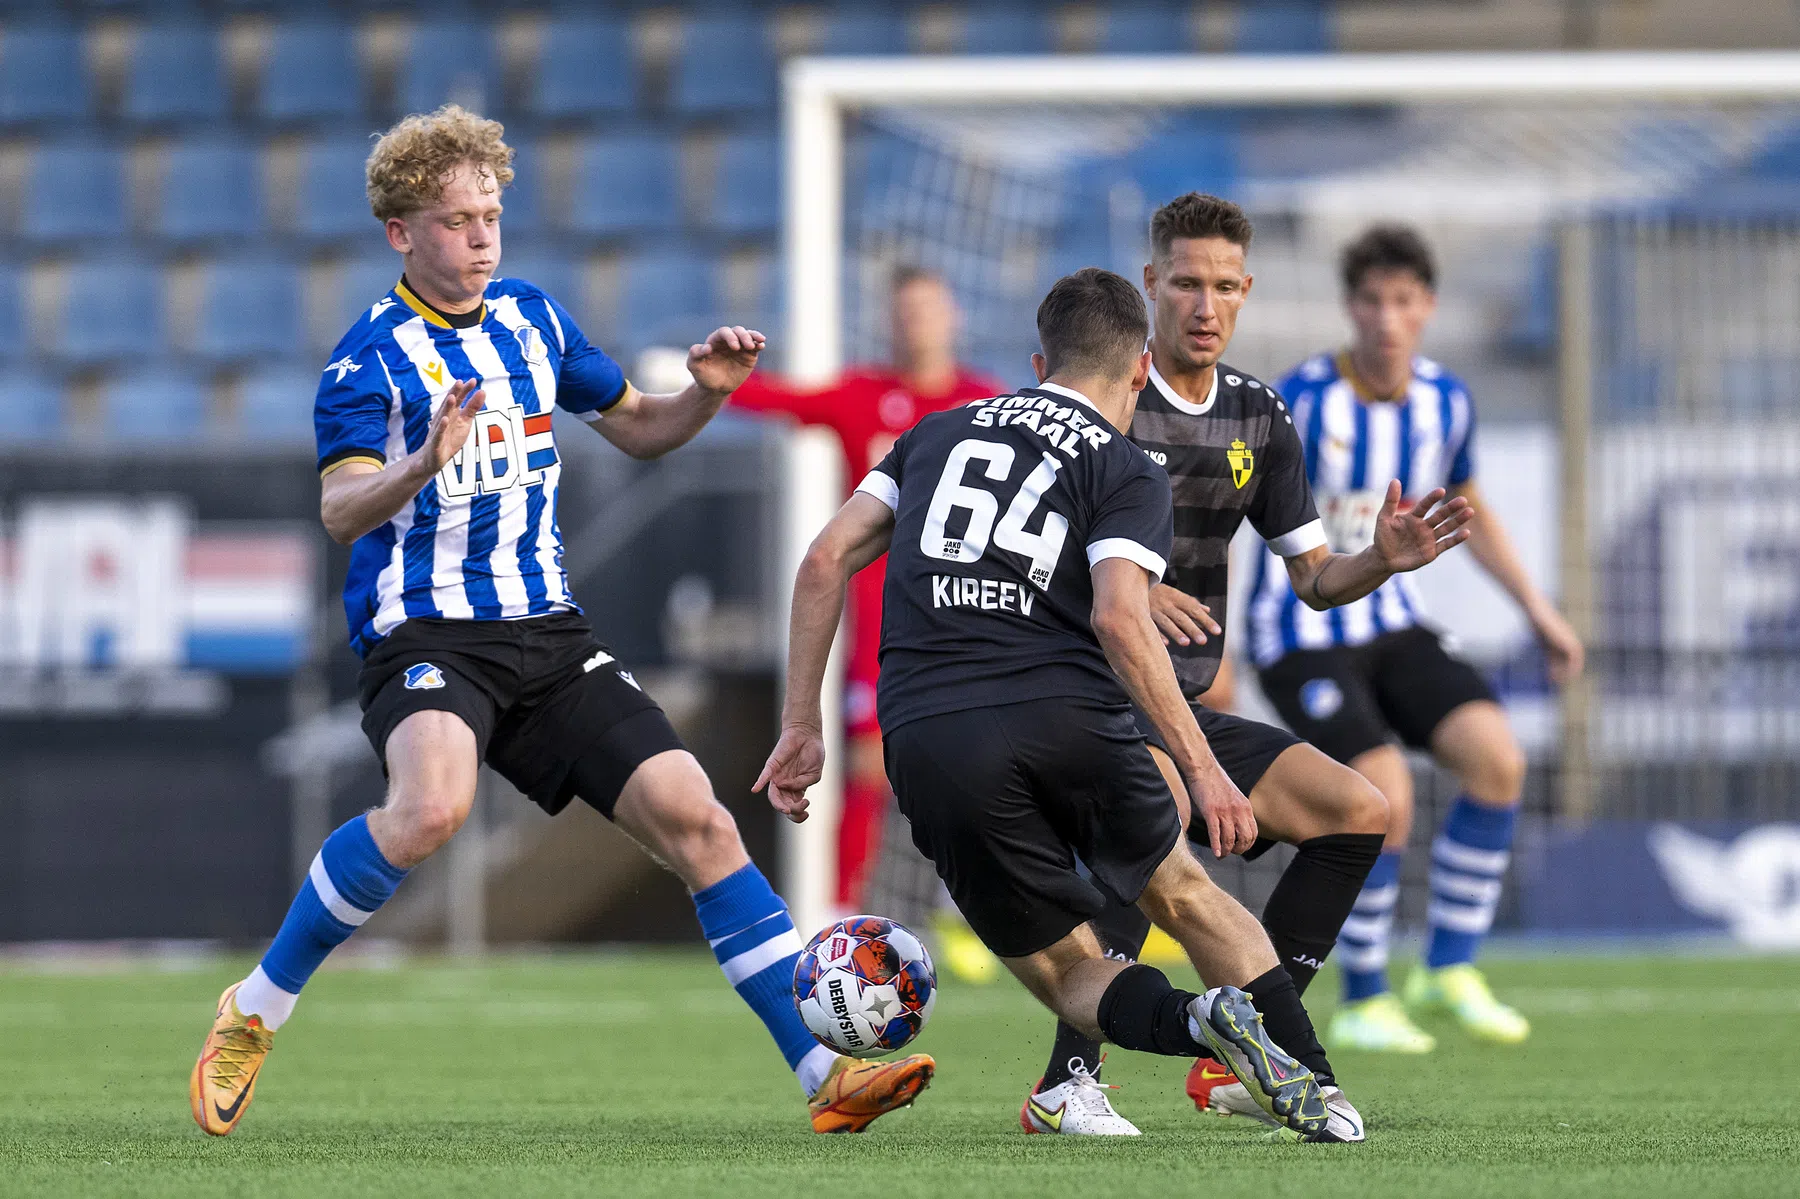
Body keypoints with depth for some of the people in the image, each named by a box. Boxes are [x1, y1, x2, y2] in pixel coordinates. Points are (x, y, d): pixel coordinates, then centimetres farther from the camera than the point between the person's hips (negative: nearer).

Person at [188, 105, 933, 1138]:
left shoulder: (533, 319, 13)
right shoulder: (372, 356, -5)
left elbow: (638, 429, 25)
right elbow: (342, 510, -18)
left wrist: (709, 392, 4)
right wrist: (423, 464, -38)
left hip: (549, 631, 6)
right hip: (424, 635, -6)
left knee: (695, 816, -8)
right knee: (432, 808, -34)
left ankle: (825, 1072, -5)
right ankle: (255, 1013, -15)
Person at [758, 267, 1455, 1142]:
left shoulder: (939, 432, 22)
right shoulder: (1129, 474, 9)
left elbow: (827, 560, 14)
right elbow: (1119, 618, -9)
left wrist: (801, 725, 17)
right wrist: (1201, 769, -12)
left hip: (925, 742, 2)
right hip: (1065, 714, -2)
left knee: (1066, 972, 11)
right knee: (1187, 897, 22)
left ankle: (1201, 1022, -20)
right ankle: (1313, 1089, 8)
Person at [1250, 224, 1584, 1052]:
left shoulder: (1445, 401, 0)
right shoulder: (1303, 403, -18)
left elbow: (1468, 511, 19)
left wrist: (1537, 609, 17)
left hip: (1392, 626, 6)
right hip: (1303, 637, -6)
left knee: (1497, 761, -14)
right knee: (1386, 802, -21)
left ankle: (1449, 970, 1)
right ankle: (1362, 1003, -1)